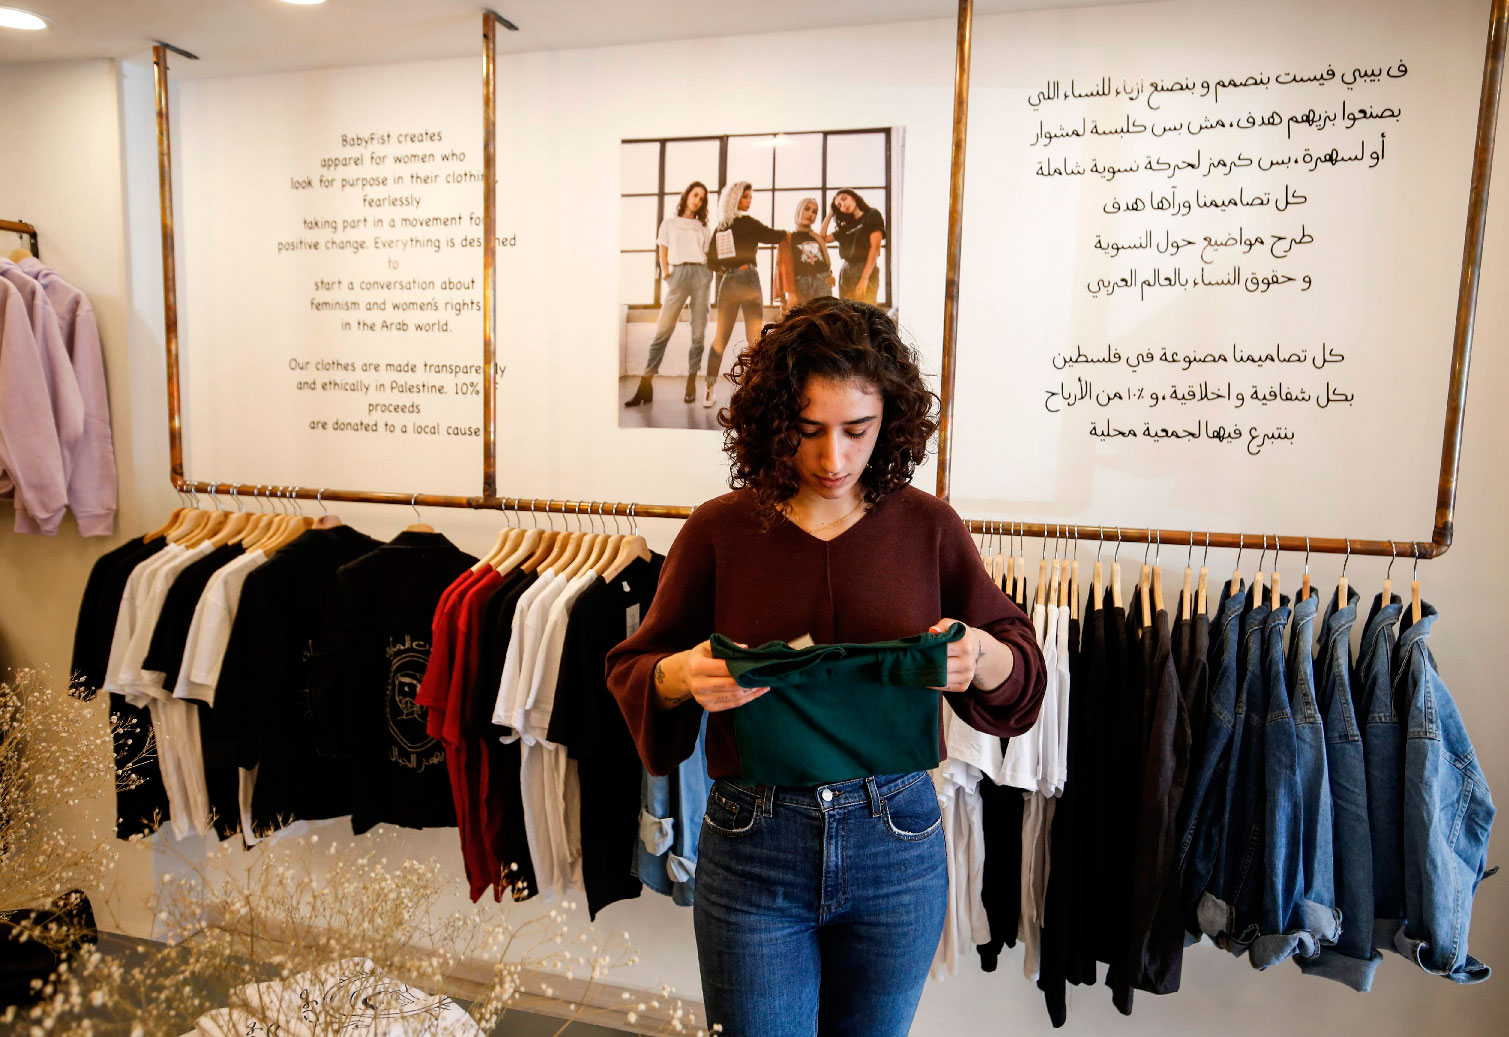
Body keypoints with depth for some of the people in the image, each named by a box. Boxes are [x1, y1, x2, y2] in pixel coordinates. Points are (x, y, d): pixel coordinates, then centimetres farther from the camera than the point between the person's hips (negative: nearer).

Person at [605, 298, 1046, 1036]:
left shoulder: (927, 525, -4)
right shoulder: (720, 530, -7)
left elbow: (1020, 658, 2)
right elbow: (630, 669, 0)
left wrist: (980, 656, -22)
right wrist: (680, 677, -23)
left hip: (898, 842, 2)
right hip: (752, 843, -1)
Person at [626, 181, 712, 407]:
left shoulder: (703, 228, 21)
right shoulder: (669, 223, 18)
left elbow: (709, 256, 16)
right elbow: (663, 252, 12)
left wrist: (711, 271, -2)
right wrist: (665, 272, -4)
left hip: (701, 274, 2)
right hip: (678, 274, -2)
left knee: (698, 332, -4)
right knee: (662, 330, -11)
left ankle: (691, 382, 2)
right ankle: (645, 385, -13)